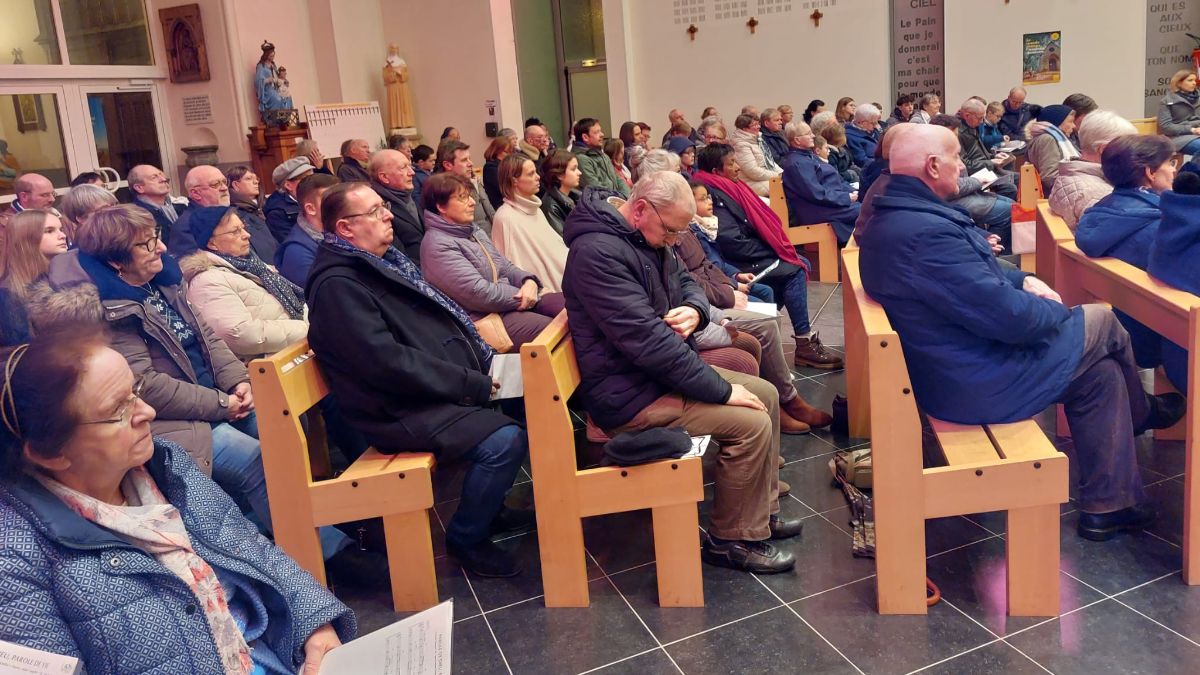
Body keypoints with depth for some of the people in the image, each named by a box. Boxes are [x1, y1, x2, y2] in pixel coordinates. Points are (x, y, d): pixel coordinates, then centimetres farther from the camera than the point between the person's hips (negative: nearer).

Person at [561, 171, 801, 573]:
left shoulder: (644, 238, 6)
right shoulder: (599, 252, -25)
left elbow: (684, 283, 17)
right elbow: (647, 340, -30)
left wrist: (694, 309, -10)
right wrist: (722, 390, -23)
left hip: (661, 369, 11)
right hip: (628, 395, -10)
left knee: (766, 395, 11)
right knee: (751, 424, -17)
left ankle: (762, 511, 23)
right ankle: (733, 540, 2)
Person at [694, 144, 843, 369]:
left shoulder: (729, 188, 11)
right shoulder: (715, 197, -19)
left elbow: (757, 221, 17)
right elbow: (733, 243, -25)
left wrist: (777, 246, 1)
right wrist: (772, 251, -15)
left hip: (752, 254, 10)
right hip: (740, 264, -10)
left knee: (802, 264, 5)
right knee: (795, 271, -17)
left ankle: (801, 330, 7)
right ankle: (804, 343, -11)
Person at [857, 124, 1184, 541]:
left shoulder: (888, 217, 2)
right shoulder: (926, 232, -32)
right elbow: (1007, 315, -28)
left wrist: (1021, 280, 4)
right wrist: (1059, 311, -7)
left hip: (943, 368, 10)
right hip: (978, 382, -9)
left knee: (1101, 372, 17)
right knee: (1102, 323, 10)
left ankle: (1107, 506, 28)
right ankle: (1141, 413, 42)